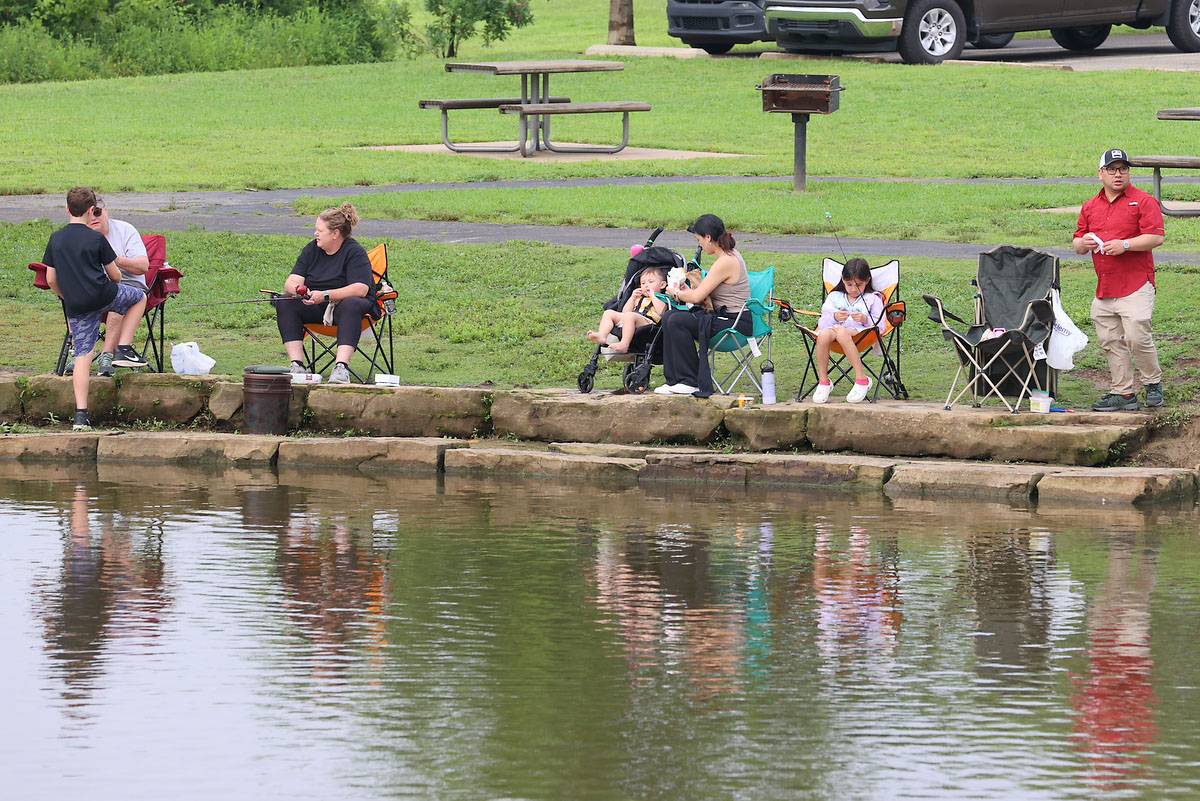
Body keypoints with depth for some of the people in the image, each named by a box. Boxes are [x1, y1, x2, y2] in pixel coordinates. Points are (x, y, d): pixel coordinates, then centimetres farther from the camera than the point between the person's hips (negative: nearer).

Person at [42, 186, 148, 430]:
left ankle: (81, 413, -5)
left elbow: (51, 279, 9)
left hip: (75, 306, 4)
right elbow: (115, 275, 1)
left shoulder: (55, 239, 5)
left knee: (82, 356, 4)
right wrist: (113, 279, 26)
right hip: (102, 295, -4)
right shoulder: (96, 238, -5)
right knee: (139, 297, 24)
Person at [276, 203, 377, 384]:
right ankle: (297, 365, -29)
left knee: (351, 305, -39)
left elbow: (360, 289, -23)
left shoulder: (355, 252, -10)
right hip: (317, 308, 5)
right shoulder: (312, 250, 7)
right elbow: (291, 282, 0)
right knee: (285, 304, -19)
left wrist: (325, 295, -34)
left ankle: (341, 367, -51)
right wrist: (298, 290, -27)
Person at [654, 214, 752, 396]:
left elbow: (697, 296, -18)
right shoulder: (729, 255, 13)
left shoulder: (726, 262, -20)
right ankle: (674, 381, 2)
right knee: (669, 317, 3)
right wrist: (687, 291, 10)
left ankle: (691, 382, -12)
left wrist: (676, 293, 1)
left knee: (677, 321, -20)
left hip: (735, 323, -10)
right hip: (723, 316, 10)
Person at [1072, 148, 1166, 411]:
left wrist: (1124, 245, -19)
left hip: (1136, 285, -6)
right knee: (1111, 342, 5)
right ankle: (1123, 393, 11)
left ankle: (1153, 384, 6)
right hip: (1103, 289, 6)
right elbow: (1077, 243, 21)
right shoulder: (1090, 207, 16)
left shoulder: (1143, 202, -2)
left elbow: (1156, 237, -10)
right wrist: (1083, 243, -3)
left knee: (1137, 337, -13)